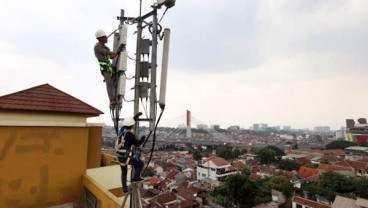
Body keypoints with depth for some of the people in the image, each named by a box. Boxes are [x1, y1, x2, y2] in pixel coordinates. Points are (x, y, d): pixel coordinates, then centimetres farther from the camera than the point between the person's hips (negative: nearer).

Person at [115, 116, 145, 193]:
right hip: (127, 157, -8)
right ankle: (135, 177, 19)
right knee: (141, 164, 12)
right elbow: (137, 144, -9)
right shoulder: (130, 135, -23)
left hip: (120, 157, 8)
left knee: (124, 172, 24)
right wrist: (142, 139, 11)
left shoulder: (122, 130, -2)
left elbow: (128, 124, 16)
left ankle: (124, 188, 32)